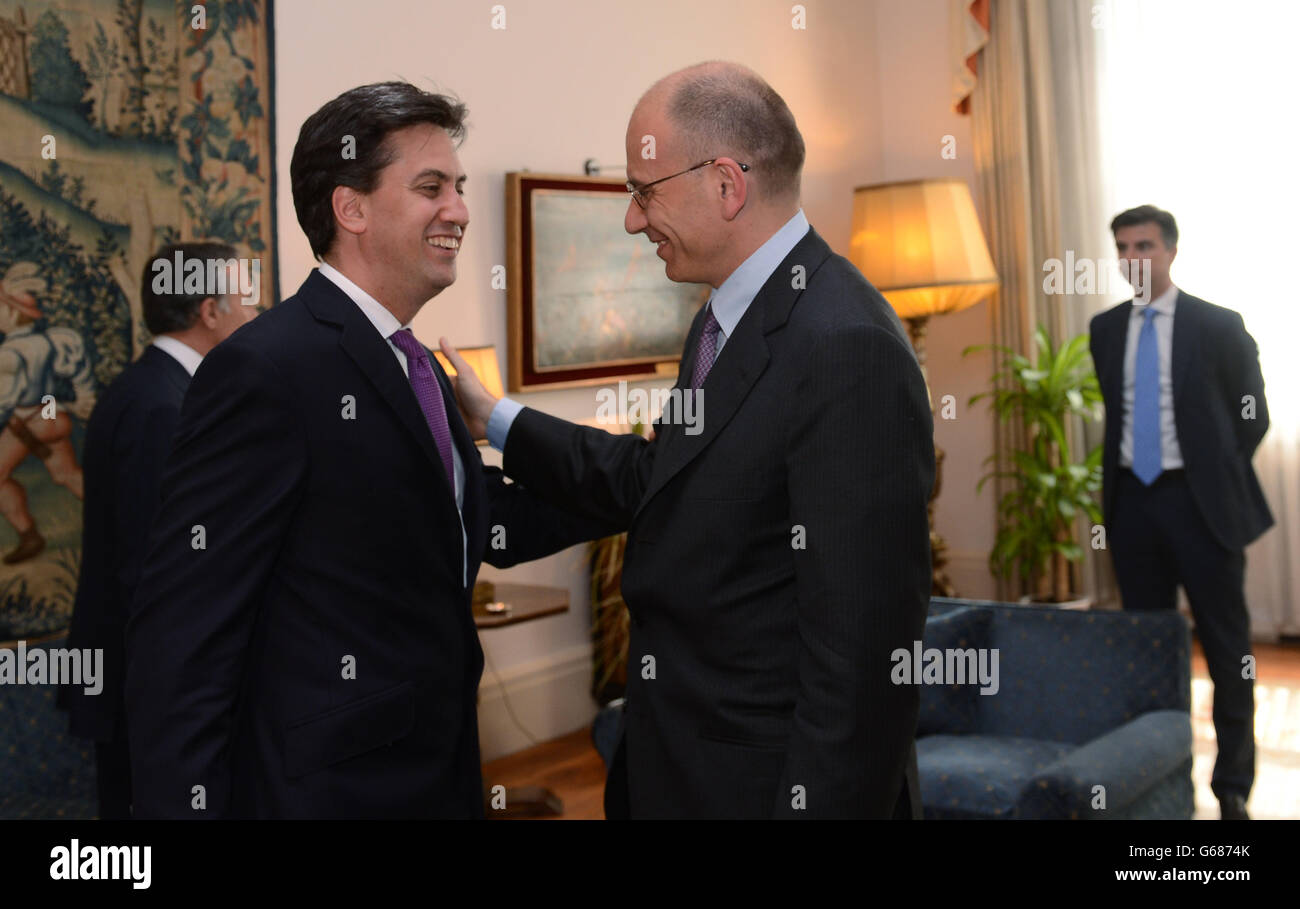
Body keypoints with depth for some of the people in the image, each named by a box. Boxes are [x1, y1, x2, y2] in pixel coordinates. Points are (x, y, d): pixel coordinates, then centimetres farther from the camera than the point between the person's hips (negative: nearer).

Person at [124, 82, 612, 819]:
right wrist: (185, 803, -21)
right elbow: (182, 636, -20)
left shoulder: (415, 367, 9)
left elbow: (490, 522, 12)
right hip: (325, 788, -8)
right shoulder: (267, 370, -19)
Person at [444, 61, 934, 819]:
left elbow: (863, 641, -26)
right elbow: (658, 479, 15)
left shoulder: (847, 349, -25)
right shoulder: (725, 321, 7)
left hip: (768, 781, -9)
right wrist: (497, 421, 17)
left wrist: (823, 803, -23)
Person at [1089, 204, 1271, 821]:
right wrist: (1115, 481, 11)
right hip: (1132, 500, 4)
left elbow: (1252, 414, 3)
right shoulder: (1106, 329, 8)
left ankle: (1232, 786, 14)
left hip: (1199, 501, -4)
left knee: (1226, 644, 3)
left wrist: (1220, 479, 3)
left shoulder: (1218, 326, -4)